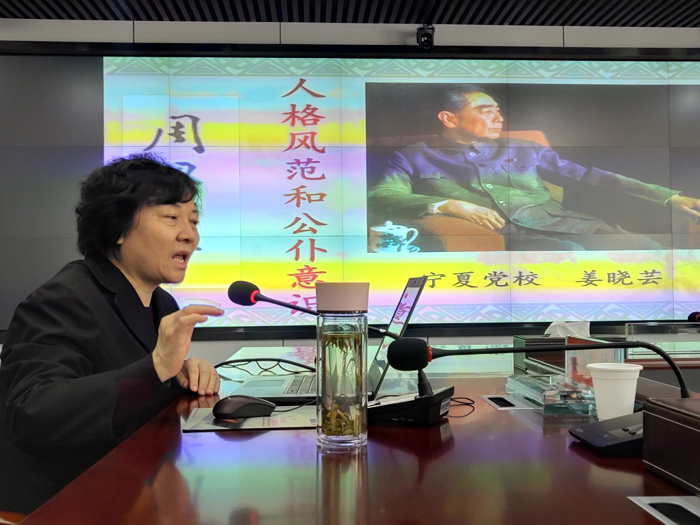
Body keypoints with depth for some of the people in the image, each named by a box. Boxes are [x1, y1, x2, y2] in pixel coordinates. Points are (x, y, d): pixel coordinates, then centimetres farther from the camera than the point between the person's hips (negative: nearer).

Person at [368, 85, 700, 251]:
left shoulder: (524, 150, 25)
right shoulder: (413, 158, 14)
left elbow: (589, 175, 24)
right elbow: (380, 199, -1)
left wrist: (669, 196, 17)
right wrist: (447, 204, -17)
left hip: (563, 224, 5)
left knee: (653, 252, -21)